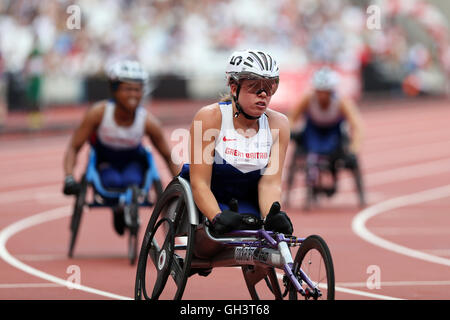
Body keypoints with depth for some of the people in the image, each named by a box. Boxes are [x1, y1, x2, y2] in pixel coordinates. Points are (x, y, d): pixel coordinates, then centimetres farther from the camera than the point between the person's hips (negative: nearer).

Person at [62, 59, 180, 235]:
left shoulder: (148, 121, -23)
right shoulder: (99, 113, -27)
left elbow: (168, 157, -9)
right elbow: (74, 147, -18)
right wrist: (69, 179, -32)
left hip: (133, 163, 1)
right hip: (105, 162, -1)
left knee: (131, 182, -33)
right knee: (114, 182, -33)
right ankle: (118, 211, 1)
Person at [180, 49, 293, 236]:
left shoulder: (278, 124, -7)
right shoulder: (210, 117, -17)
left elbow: (270, 183, -13)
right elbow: (199, 183, -21)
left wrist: (271, 217, -34)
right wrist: (218, 218, -39)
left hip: (247, 204, 4)